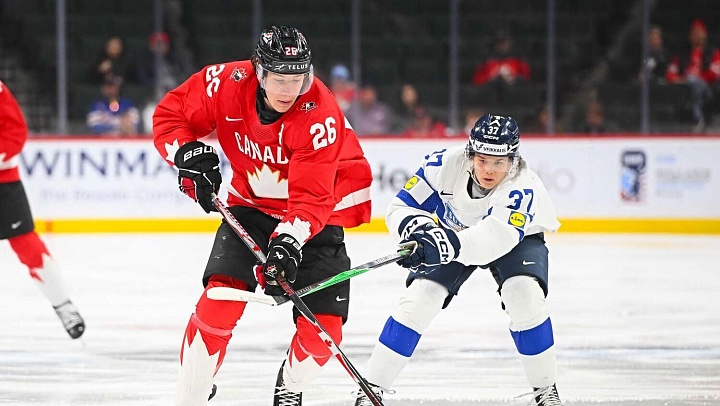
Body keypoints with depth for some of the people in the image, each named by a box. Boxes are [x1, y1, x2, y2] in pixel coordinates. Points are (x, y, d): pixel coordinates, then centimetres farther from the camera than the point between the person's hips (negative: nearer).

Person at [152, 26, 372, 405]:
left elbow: (311, 198, -32)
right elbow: (169, 114, -5)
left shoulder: (320, 114, -30)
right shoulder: (228, 83, -21)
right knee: (220, 298, -18)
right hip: (253, 202, 2)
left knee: (322, 329, -9)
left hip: (322, 207, -2)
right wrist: (189, 154, -22)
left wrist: (289, 239, -47)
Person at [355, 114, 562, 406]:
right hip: (453, 233, 2)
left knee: (524, 296, -27)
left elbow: (498, 237, -52)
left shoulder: (522, 186, -37)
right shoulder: (445, 164, -30)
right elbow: (402, 207, -23)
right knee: (420, 298, -16)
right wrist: (418, 229, -46)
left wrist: (451, 243, -68)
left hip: (518, 236, -2)